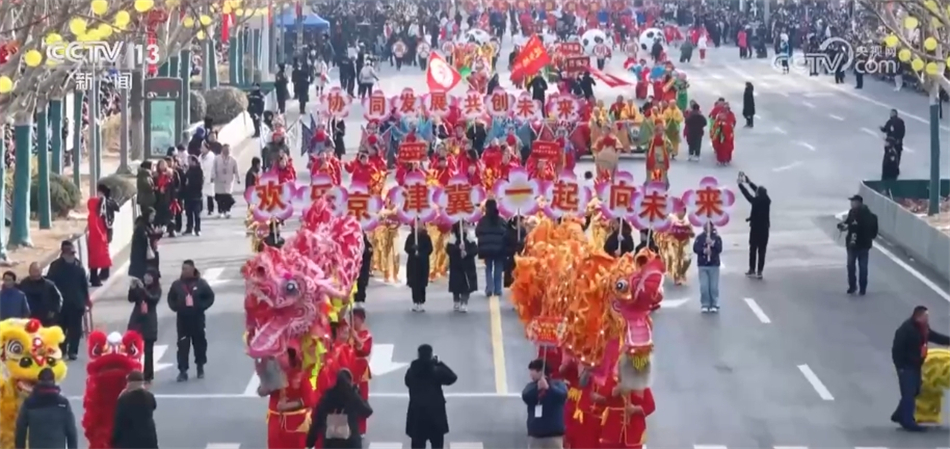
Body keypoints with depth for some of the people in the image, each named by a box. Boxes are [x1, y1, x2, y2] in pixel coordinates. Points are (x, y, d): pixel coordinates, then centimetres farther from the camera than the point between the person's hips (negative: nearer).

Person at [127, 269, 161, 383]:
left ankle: (148, 376, 5)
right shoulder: (139, 286, 3)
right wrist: (132, 288, -22)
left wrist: (143, 288, -28)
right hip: (136, 320, 1)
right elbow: (131, 299, -5)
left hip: (149, 323, -1)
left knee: (148, 351, 1)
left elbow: (153, 299, -19)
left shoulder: (157, 289, -1)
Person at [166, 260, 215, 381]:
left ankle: (200, 367, 25)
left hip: (197, 318, -1)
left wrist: (202, 307, -9)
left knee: (199, 342, 9)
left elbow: (210, 296, 1)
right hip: (182, 318, 1)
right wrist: (175, 307, -4)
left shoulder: (201, 283, -5)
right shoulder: (177, 284, 0)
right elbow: (171, 298, 11)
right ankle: (183, 371, -4)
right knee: (183, 344, -3)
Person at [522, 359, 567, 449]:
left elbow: (562, 394, -20)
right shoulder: (532, 386, 11)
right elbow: (526, 397, -9)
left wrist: (548, 387, -36)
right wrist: (537, 388, -26)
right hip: (535, 434, 4)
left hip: (554, 434, -4)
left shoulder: (557, 384, 1)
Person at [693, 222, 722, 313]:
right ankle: (705, 305, 6)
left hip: (714, 265, 0)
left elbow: (719, 249, -8)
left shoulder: (717, 237, 3)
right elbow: (695, 248, -7)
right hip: (702, 265, 0)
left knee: (714, 287, 0)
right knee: (704, 287, -4)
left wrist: (712, 244, -23)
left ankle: (714, 305, 8)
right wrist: (703, 251, -23)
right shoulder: (700, 237, 4)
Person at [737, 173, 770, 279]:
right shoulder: (767, 200, -5)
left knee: (753, 249, 12)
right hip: (764, 228, 4)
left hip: (756, 228, -4)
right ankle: (759, 272, 7)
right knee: (762, 250, 6)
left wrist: (740, 184, 9)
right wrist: (749, 181, 17)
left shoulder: (756, 201, -19)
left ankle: (752, 270, 19)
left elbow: (747, 194, -6)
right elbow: (759, 190, 8)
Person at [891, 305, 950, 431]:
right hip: (906, 366, -10)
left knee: (913, 392, 17)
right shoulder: (906, 330, -24)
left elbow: (936, 337, 20)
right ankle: (908, 422, 0)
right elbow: (897, 349, -24)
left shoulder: (923, 328, 6)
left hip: (916, 365, 10)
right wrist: (900, 366, -24)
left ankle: (900, 415, 31)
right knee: (909, 393, -6)